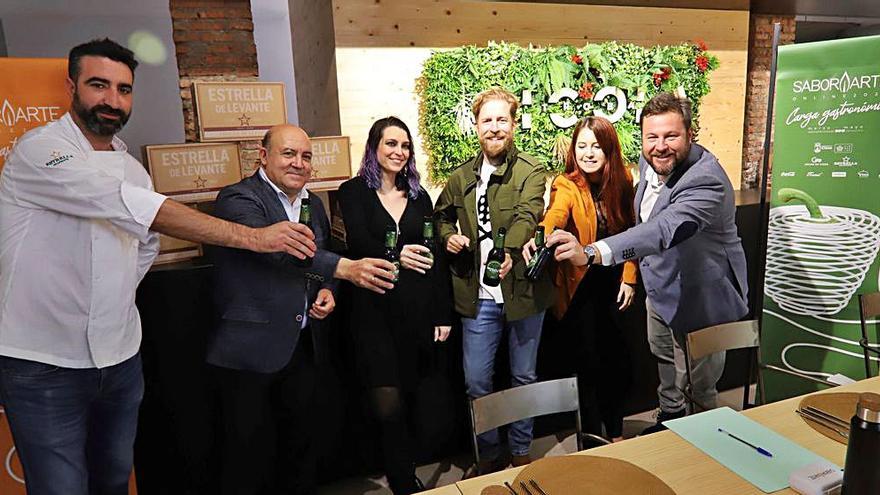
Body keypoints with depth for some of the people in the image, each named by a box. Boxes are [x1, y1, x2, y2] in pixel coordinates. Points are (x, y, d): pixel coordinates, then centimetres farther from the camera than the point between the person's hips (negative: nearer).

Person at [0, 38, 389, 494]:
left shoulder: (132, 169, 8)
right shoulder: (40, 149, -15)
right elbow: (142, 211, -28)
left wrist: (112, 295, 4)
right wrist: (253, 237, -32)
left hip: (120, 358, 6)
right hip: (44, 365, -6)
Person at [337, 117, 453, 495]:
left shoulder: (419, 196, 12)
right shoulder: (353, 192, 3)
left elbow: (436, 257, 10)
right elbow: (358, 243, -14)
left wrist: (443, 315, 7)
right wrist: (394, 255, -35)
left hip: (419, 309, 4)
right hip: (375, 310, -3)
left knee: (410, 398, 12)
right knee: (388, 404, -9)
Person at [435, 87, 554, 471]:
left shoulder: (531, 171, -6)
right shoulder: (461, 177, 8)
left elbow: (527, 214, -25)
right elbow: (442, 215, 23)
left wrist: (509, 251, -44)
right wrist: (448, 235, -1)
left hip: (522, 290, -2)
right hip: (478, 295, 3)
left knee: (524, 378, 14)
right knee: (476, 381, 8)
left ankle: (521, 452, 35)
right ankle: (489, 454, 30)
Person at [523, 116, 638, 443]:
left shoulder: (622, 181, -1)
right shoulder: (567, 186, -14)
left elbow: (630, 232, 6)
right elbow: (555, 214, -37)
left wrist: (629, 277, 1)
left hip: (613, 284, 4)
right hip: (580, 286, -4)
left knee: (618, 360, 11)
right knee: (590, 361, 3)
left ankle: (616, 432, 35)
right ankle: (593, 437, 25)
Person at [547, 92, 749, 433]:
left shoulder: (706, 180, -35)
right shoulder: (649, 161, -8)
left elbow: (664, 229, -53)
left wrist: (591, 252, -65)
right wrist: (637, 265, 12)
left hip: (700, 296, -8)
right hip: (661, 284, 9)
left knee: (701, 384, 9)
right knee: (663, 355, 28)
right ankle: (670, 415, 53)